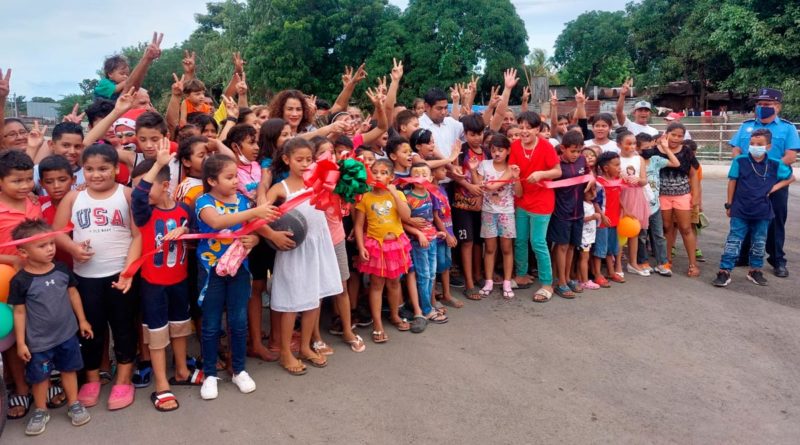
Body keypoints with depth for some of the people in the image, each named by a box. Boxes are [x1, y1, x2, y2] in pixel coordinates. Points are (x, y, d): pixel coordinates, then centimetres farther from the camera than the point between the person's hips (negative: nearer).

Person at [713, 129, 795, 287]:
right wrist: (729, 204, -1)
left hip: (762, 212, 3)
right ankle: (724, 271, -1)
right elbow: (732, 183, -2)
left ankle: (755, 271, 29)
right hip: (740, 210, -3)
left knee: (759, 243, 14)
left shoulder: (775, 165, -4)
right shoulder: (739, 161, -9)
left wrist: (775, 187, -2)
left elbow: (791, 177, 13)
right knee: (734, 241, -3)